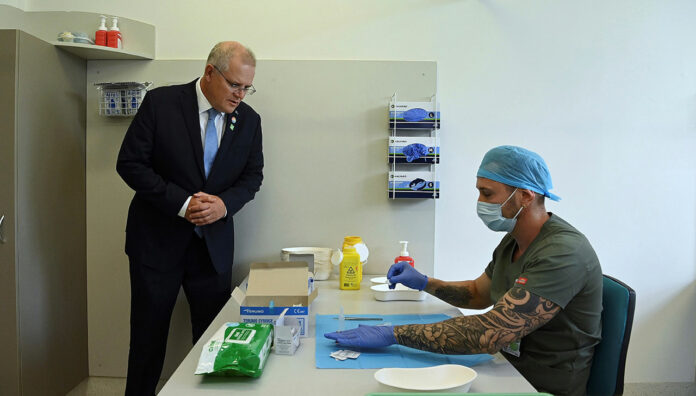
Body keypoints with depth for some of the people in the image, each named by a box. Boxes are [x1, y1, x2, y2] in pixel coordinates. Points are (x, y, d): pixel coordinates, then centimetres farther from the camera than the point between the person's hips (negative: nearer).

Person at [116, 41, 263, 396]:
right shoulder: (161, 103, -10)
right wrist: (181, 203, -19)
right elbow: (130, 163, -10)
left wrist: (224, 203, -14)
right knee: (148, 336, 11)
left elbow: (252, 174, 6)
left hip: (214, 243, 3)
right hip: (158, 240, -2)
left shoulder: (248, 119, 0)